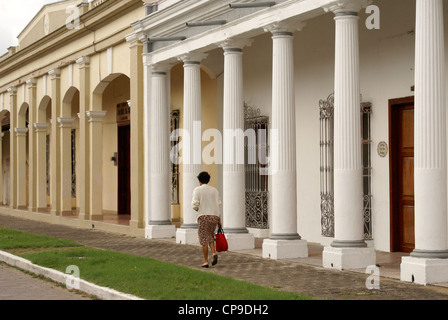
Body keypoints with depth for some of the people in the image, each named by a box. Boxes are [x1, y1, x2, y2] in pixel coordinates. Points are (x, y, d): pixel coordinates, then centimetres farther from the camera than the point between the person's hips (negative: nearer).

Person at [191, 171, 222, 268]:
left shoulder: (197, 190, -1)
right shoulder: (214, 190, 12)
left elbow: (195, 205, -8)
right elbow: (219, 205, 9)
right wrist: (219, 219, 12)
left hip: (203, 216, -4)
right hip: (214, 216, 4)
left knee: (204, 239, 0)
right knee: (210, 236, 19)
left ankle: (206, 261, -2)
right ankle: (214, 253, -6)